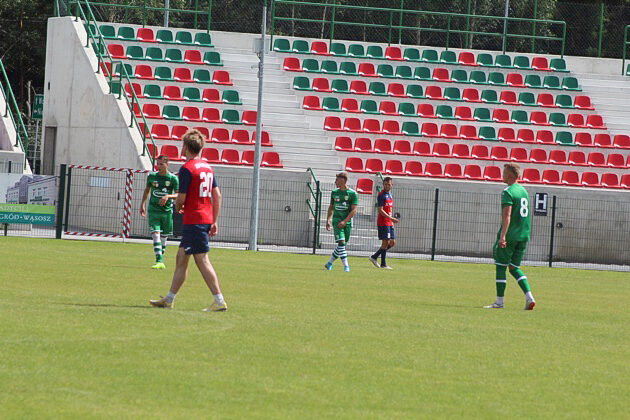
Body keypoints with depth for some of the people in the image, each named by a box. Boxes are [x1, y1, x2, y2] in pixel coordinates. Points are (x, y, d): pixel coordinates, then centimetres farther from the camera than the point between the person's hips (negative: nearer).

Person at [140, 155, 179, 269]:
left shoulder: (173, 178, -4)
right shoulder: (152, 176, 3)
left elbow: (178, 195, -10)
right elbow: (147, 190, 19)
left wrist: (168, 196, -28)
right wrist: (142, 204, 16)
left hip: (167, 211, 0)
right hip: (153, 210, 0)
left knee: (164, 236, 8)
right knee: (156, 234, -14)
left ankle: (161, 258, 23)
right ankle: (159, 261, -20)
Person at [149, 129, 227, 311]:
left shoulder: (187, 168, -13)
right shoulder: (207, 167, 13)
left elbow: (181, 198, -14)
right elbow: (217, 196, 14)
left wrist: (177, 207, 10)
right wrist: (214, 221, 16)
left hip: (193, 220, -9)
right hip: (206, 218, 9)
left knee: (202, 260, -8)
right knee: (181, 257, 15)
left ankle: (219, 301, -11)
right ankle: (169, 299, 22)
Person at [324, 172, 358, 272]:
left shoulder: (353, 194, -4)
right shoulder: (334, 193, 9)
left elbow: (354, 210, -9)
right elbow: (331, 207, 21)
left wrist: (345, 221, -18)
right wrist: (328, 220, 12)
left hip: (347, 223, -1)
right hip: (336, 221, 1)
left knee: (342, 245, 4)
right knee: (341, 243, -15)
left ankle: (330, 263, 21)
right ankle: (346, 266, -15)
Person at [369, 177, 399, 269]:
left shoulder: (390, 194, 15)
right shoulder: (381, 195, -11)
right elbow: (380, 210, -18)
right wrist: (391, 218, -24)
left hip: (389, 223, 9)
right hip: (383, 222, -9)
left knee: (392, 242, 8)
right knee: (385, 242, -8)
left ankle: (374, 257, 16)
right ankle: (383, 264, -2)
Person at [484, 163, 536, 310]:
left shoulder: (508, 192, -12)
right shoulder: (523, 191, 15)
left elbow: (507, 216, -21)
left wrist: (503, 236, -26)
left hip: (510, 236, -8)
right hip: (523, 236, 8)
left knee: (500, 267, 2)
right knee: (514, 268, 14)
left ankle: (499, 302, 3)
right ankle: (529, 297, -2)